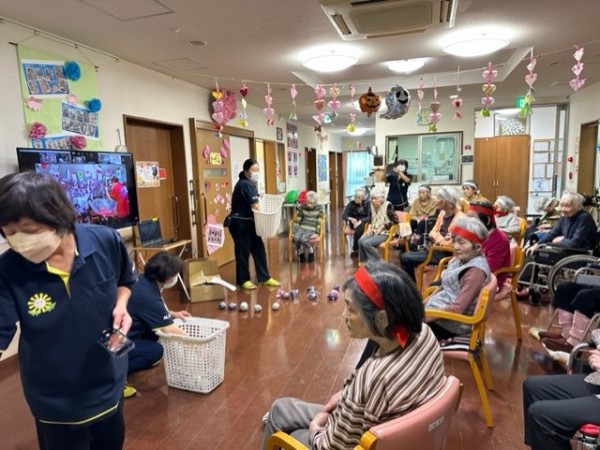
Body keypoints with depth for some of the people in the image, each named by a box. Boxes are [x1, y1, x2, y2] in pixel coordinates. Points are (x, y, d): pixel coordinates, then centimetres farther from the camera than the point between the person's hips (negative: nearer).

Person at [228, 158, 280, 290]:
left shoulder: (250, 184, 13)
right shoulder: (245, 184, -19)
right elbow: (255, 206, -21)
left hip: (249, 222, 10)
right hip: (239, 223, -10)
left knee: (259, 250, 10)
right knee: (243, 252, 1)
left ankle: (265, 278, 18)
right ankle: (243, 280, 14)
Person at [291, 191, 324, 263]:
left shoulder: (319, 208, 0)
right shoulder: (302, 207, 4)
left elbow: (319, 222, -1)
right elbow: (297, 221, 4)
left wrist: (317, 233, -11)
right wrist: (293, 232, -2)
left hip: (311, 230, -2)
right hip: (301, 228, 3)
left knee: (303, 239, -30)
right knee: (295, 238, -28)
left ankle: (311, 251, 0)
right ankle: (301, 252, 1)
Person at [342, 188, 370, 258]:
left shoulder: (367, 203, -6)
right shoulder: (351, 203, -3)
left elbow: (369, 217, -13)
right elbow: (343, 215, -7)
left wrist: (360, 221, -31)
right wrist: (351, 219, -28)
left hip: (364, 222, -1)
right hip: (354, 222, 1)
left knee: (359, 226, -35)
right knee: (359, 228, -33)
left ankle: (355, 249, -25)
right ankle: (356, 249, -26)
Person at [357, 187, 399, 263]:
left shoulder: (388, 205, -11)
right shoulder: (372, 205, 9)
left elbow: (395, 220, -14)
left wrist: (382, 227, -16)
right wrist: (370, 227, 3)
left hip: (384, 233, -6)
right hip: (374, 231, 6)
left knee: (366, 243, -28)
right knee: (360, 241, -22)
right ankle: (364, 262, -8)